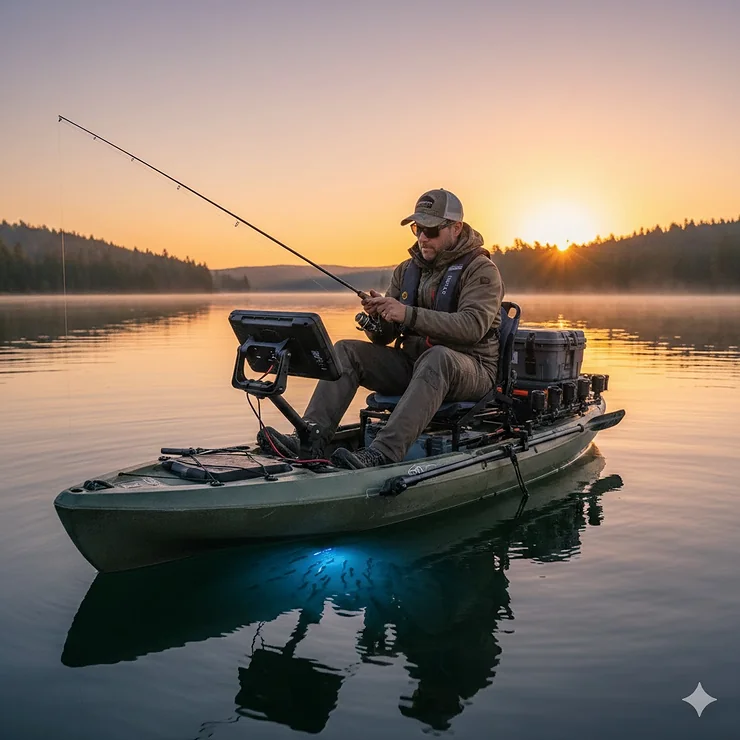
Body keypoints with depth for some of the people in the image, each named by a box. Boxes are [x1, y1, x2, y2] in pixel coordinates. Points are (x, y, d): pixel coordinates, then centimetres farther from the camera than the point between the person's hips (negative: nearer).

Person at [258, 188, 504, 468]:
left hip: (470, 369, -6)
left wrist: (409, 314, -29)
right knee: (346, 350, -10)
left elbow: (473, 325, -24)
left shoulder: (480, 269, -5)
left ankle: (383, 452, -50)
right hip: (412, 365, 6)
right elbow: (383, 338, 10)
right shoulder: (406, 270, 13)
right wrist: (377, 316, -15)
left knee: (437, 357, -39)